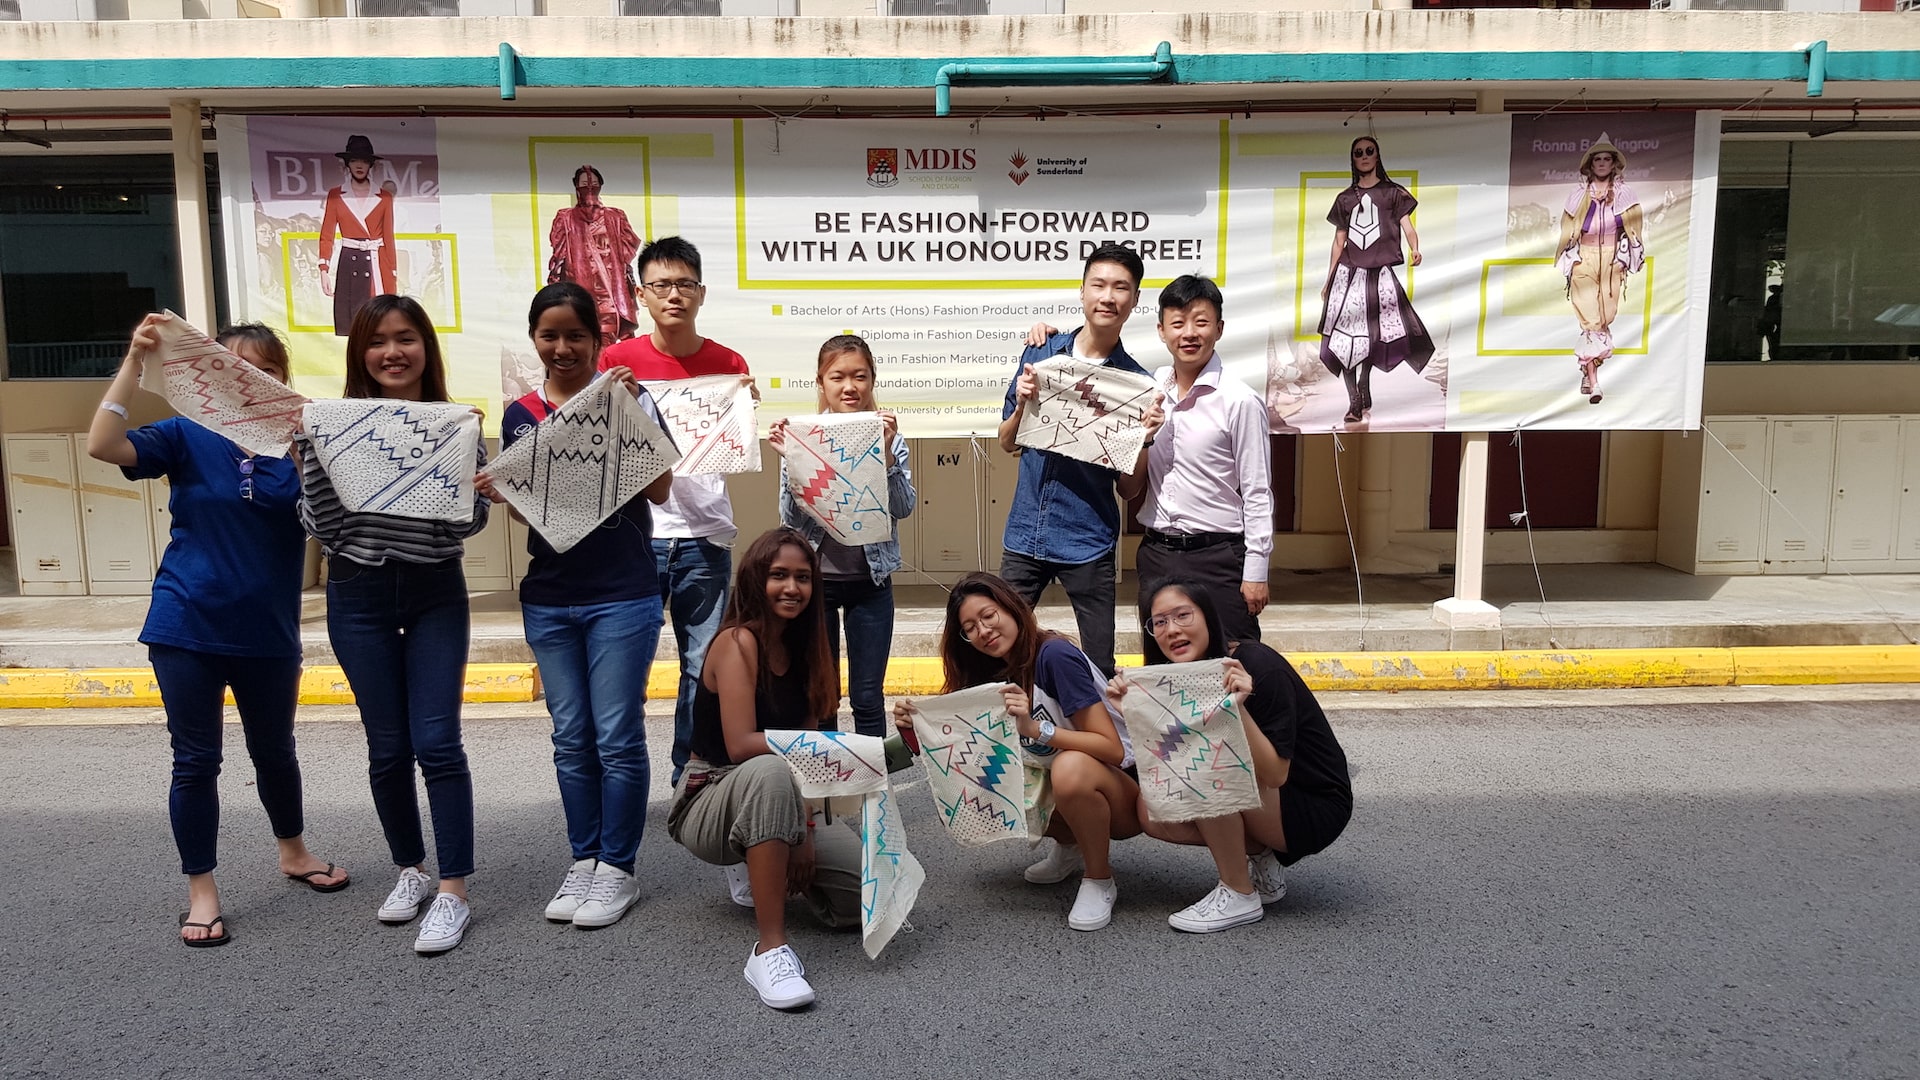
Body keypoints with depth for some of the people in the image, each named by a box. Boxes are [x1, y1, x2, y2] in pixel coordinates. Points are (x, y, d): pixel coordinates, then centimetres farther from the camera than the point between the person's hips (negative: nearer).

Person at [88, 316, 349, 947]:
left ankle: (293, 853, 41)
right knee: (196, 762, 6)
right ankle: (201, 891, 21)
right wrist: (134, 361, -22)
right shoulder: (188, 437, -4)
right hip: (186, 631, -1)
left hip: (268, 634, 1)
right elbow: (103, 445, -18)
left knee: (274, 751, 19)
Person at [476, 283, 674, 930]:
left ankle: (618, 868, 14)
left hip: (622, 595, -4)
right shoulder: (520, 415, 8)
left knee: (617, 737, 0)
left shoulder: (627, 399, -2)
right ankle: (584, 860, 24)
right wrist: (497, 493, -8)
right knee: (571, 739, 12)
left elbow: (659, 490, -9)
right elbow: (525, 509, 13)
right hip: (548, 599, 4)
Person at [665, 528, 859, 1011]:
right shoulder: (738, 641, -14)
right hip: (710, 805, -6)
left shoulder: (801, 650, 7)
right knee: (770, 772, -41)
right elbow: (739, 745, -24)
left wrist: (804, 829, -11)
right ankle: (770, 948, -37)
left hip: (773, 806, 7)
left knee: (866, 894, -12)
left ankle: (766, 870, 18)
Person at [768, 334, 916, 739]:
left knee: (867, 697, 6)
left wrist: (885, 452, -20)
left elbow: (904, 508, -8)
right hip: (815, 577, 0)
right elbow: (790, 518, -4)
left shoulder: (887, 435, -1)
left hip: (870, 578, 0)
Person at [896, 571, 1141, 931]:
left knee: (1071, 768, -37)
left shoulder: (1055, 656, -20)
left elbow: (1112, 749, -24)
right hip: (1068, 795, 7)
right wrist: (913, 726, -16)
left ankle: (1099, 879, -11)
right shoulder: (991, 676, 3)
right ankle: (1069, 846, 12)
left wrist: (1036, 729, -35)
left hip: (1126, 792, -7)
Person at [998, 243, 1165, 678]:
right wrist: (1022, 404, -12)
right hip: (1025, 533, 2)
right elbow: (1007, 443, 7)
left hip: (1088, 543, -2)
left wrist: (1144, 438, -19)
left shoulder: (1136, 380, -3)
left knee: (1100, 667, 6)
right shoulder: (1040, 353, 2)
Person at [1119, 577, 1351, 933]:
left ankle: (1239, 897, -12)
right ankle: (1259, 857, 6)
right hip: (1259, 809, 7)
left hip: (1315, 810, -7)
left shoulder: (1259, 667, -23)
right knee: (1152, 813, -13)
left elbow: (1275, 774, -25)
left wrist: (1239, 707, -38)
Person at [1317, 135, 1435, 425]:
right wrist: (1328, 280, 13)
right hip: (1348, 273, 2)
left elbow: (1407, 227, -5)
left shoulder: (1392, 192, 5)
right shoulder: (1345, 199, 13)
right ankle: (1355, 401, -3)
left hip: (1380, 273, -2)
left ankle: (1363, 385, 20)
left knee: (1374, 334, -4)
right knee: (1345, 336, -8)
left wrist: (1415, 250, -27)